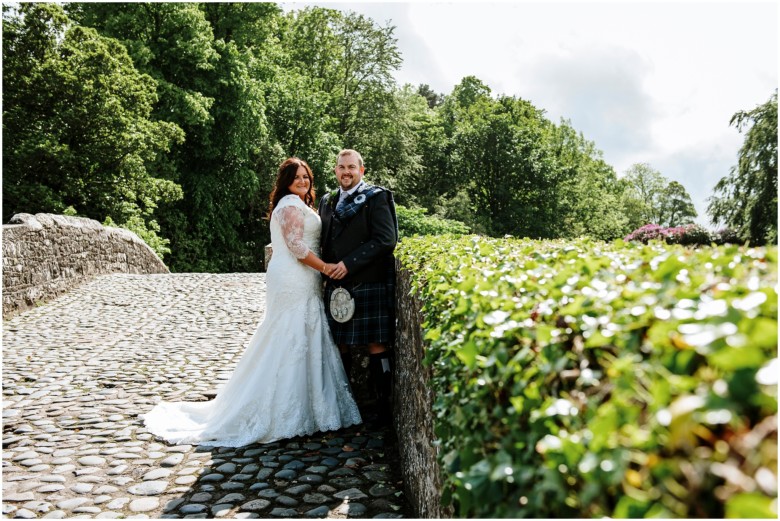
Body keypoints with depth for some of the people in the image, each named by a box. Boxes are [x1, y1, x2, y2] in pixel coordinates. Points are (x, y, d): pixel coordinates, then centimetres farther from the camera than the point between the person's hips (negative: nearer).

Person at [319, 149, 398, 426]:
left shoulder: (376, 198, -2)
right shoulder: (327, 201, 17)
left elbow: (386, 239, -12)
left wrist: (349, 264, -15)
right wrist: (328, 272, 7)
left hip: (369, 285, -6)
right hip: (336, 285, 6)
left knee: (377, 346, -1)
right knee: (339, 345, 11)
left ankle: (383, 408, 9)